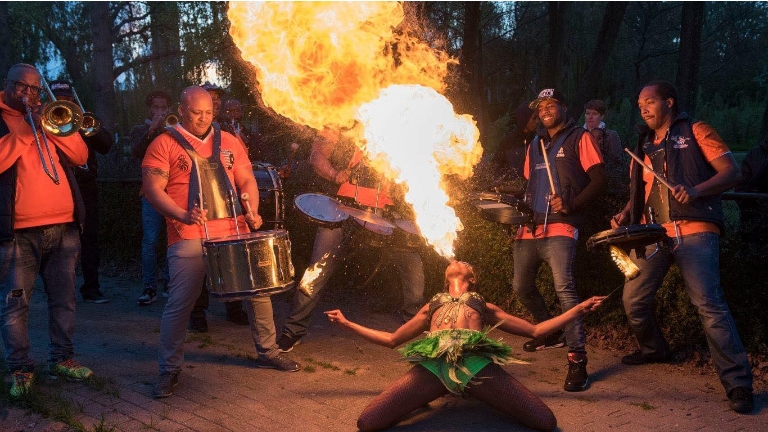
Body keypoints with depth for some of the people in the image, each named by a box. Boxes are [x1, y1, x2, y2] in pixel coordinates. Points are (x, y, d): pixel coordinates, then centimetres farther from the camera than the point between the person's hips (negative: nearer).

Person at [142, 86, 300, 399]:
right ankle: (169, 370, 10)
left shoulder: (228, 142, 16)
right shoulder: (165, 144, 2)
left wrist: (252, 211, -3)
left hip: (234, 232, 4)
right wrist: (184, 215, -21)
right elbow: (152, 188, -6)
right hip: (190, 237, -4)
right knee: (179, 303, -6)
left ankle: (267, 352, 26)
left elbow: (247, 180, 16)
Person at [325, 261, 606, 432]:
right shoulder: (431, 307, 41)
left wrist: (577, 311, 22)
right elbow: (391, 339, 40)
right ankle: (426, 400, 1)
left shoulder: (485, 306, 37)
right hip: (433, 362, 1)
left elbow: (535, 330, 31)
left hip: (477, 361, -1)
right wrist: (346, 324, 37)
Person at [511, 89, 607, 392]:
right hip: (530, 229, 8)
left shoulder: (579, 138, 3)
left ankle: (577, 358, -21)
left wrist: (571, 204, -16)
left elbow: (599, 180, -4)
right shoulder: (535, 145, 23)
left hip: (559, 227, -7)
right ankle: (549, 334, 35)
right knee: (521, 286, 12)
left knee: (563, 286, -23)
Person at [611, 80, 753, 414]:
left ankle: (738, 384, -9)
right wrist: (625, 215, 7)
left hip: (694, 232, -6)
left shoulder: (695, 131, 4)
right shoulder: (643, 146, 21)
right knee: (633, 300, 6)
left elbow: (731, 172, -4)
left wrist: (696, 191, -21)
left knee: (709, 304, -14)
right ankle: (654, 349, 34)